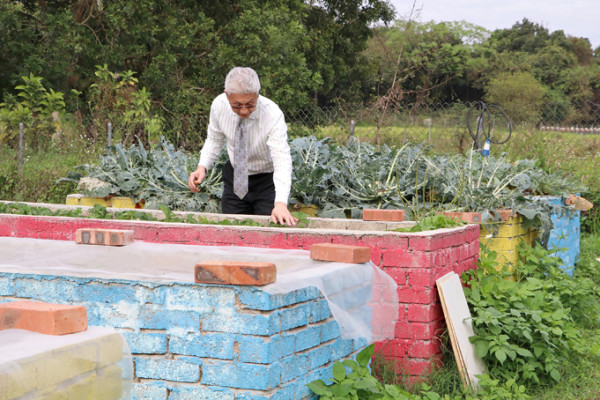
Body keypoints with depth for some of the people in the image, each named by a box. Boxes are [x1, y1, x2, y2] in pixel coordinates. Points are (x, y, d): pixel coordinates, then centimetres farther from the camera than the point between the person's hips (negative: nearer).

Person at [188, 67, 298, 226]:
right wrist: (202, 167, -17)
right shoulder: (219, 105, -16)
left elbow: (282, 161, -37)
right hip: (234, 178, 4)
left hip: (267, 181, -3)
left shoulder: (273, 115, -28)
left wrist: (280, 203, -52)